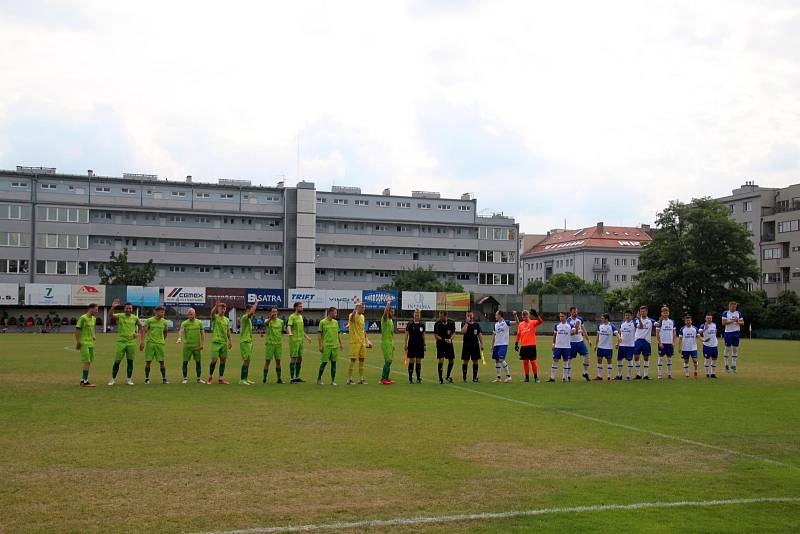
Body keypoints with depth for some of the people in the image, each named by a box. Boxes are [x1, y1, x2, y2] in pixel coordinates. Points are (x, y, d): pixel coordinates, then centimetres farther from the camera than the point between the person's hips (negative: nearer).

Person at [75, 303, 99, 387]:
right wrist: (77, 342, -13)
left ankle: (83, 380, 20)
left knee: (89, 362, 10)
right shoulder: (83, 318, -12)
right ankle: (85, 382, -8)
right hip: (84, 343, -8)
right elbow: (77, 330, -12)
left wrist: (94, 336, 9)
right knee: (87, 361, -11)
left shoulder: (94, 319, 12)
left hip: (91, 343, 8)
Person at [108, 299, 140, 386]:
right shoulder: (120, 316, -3)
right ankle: (113, 379, 11)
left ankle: (129, 379, 14)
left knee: (130, 361, 5)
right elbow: (111, 315, -22)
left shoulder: (135, 318, 7)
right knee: (117, 361, -1)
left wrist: (138, 333, 8)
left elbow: (140, 326, 25)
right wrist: (113, 307, -39)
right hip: (121, 342, -2)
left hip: (131, 342, 2)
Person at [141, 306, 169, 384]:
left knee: (162, 361, -1)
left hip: (160, 344, 2)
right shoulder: (149, 321, -1)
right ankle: (147, 379, 9)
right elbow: (144, 331, -1)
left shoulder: (164, 322, 7)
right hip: (150, 343, -2)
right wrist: (142, 341, -9)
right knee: (148, 361, 0)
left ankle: (164, 379, 5)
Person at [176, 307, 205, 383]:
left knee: (198, 362, 4)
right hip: (187, 346, -1)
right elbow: (181, 331, -18)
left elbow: (202, 333, 9)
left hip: (197, 346, 1)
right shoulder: (184, 323, -1)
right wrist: (179, 338, -38)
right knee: (185, 362, -1)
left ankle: (199, 379, 13)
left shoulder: (199, 322, 6)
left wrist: (202, 344, 0)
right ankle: (185, 378, 10)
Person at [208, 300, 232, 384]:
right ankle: (210, 377, 10)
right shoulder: (215, 317, -2)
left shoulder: (227, 319, 14)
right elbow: (212, 312, -25)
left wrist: (230, 341, 10)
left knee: (223, 360, 4)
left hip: (224, 342, 5)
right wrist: (216, 305, -43)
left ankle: (221, 379, 9)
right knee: (214, 360, -9)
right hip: (216, 342, -5)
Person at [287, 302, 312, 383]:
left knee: (300, 358, 12)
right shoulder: (292, 317, -9)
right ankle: (292, 378, -2)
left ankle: (297, 377, 21)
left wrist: (306, 337, 32)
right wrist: (290, 333, -43)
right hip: (294, 340, -9)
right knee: (293, 358, -6)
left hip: (300, 340, 9)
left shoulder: (301, 316, 17)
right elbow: (288, 326, -24)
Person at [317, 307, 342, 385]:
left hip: (335, 346, 5)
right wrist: (320, 345, -8)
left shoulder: (336, 322, 11)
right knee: (324, 362, -3)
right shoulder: (323, 322, -3)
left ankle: (333, 380, 8)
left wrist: (340, 343, 10)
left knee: (334, 362, 4)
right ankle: (319, 378, 12)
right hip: (326, 346, -4)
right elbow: (320, 334, -3)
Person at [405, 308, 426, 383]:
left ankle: (418, 378, 11)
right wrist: (406, 345, -6)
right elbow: (406, 334, 0)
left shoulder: (422, 324, 8)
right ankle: (410, 378, 4)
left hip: (420, 345, 3)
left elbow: (423, 335, 14)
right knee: (411, 361, -2)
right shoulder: (410, 323, -1)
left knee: (418, 362, 5)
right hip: (411, 345, -3)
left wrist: (424, 345, 10)